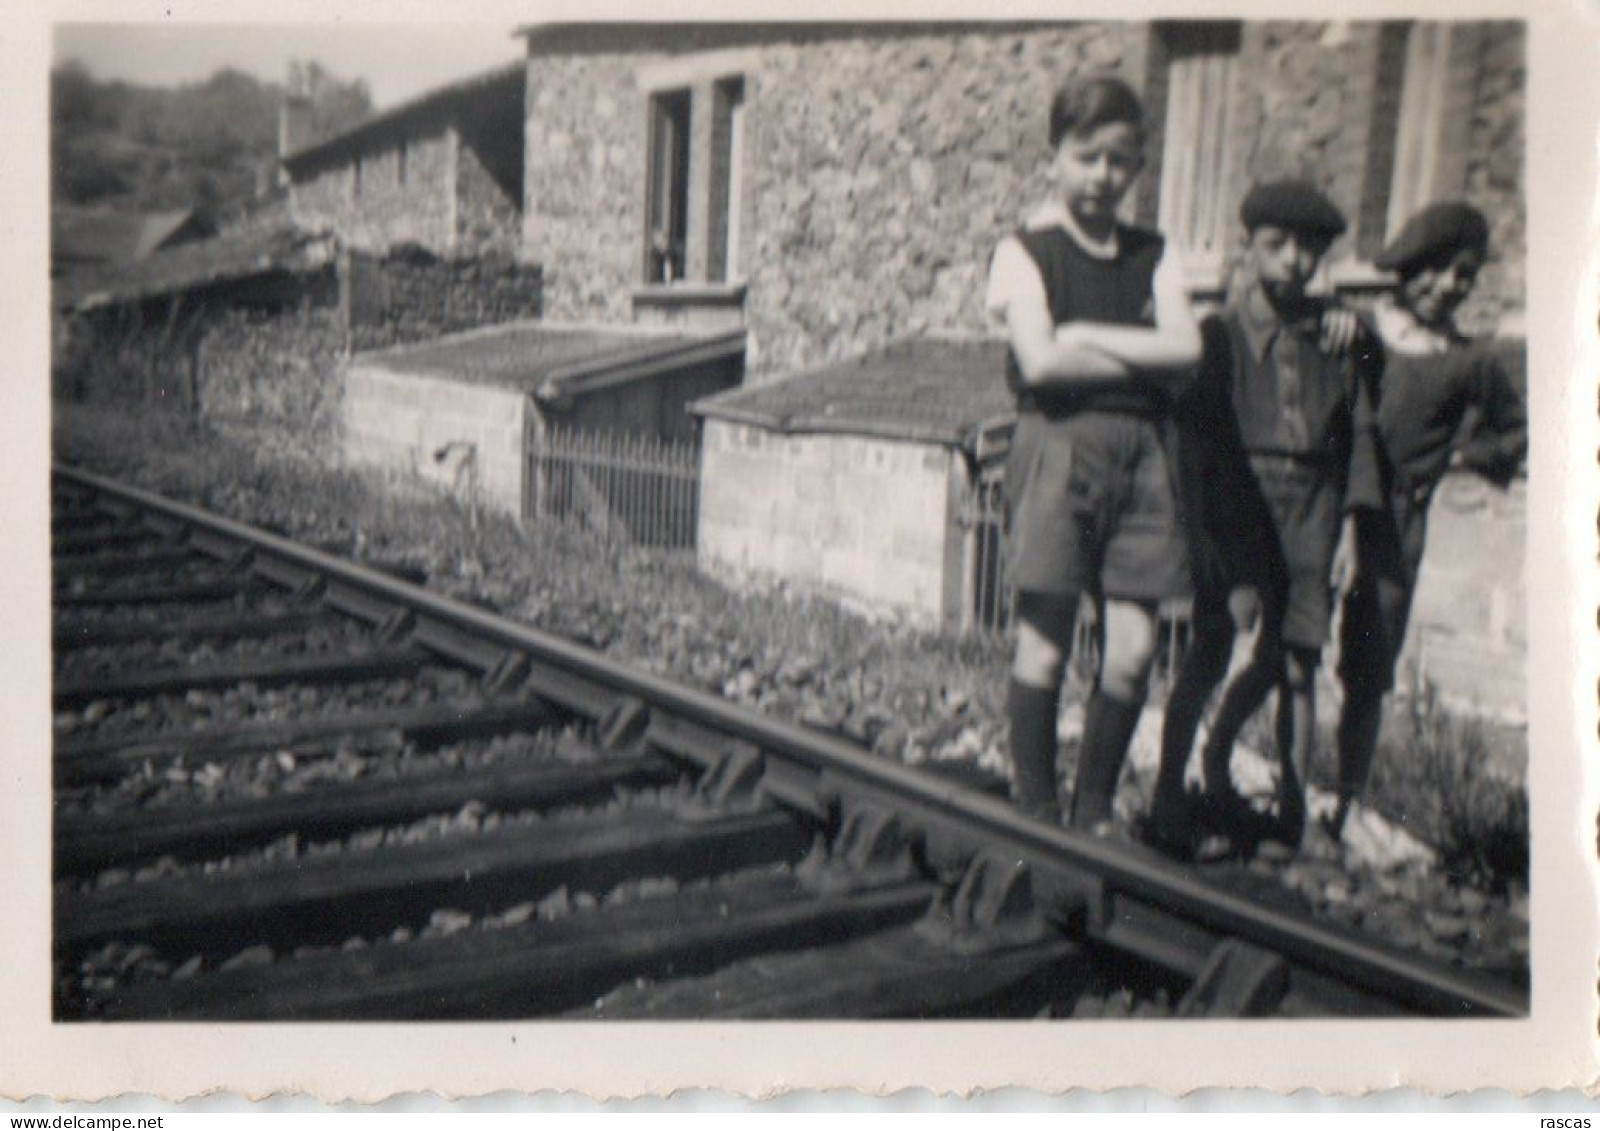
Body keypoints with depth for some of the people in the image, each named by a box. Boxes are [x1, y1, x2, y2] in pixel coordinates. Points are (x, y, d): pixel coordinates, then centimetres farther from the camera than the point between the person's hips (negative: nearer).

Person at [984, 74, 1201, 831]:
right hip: (1057, 448, -4)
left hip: (1139, 453, 4)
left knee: (1133, 649, 0)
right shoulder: (1026, 251, 2)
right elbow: (1041, 362, -12)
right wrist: (1144, 362, -5)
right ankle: (1037, 814, 10)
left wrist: (1084, 335, -7)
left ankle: (1094, 813, 16)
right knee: (1045, 646, -2)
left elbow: (1186, 350, -1)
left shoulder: (1152, 256, 15)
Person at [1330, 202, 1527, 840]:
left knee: (1366, 675, 4)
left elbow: (1516, 433, 22)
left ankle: (1343, 811, 15)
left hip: (1393, 525, 1)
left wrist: (1462, 456, 9)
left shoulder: (1470, 367, 8)